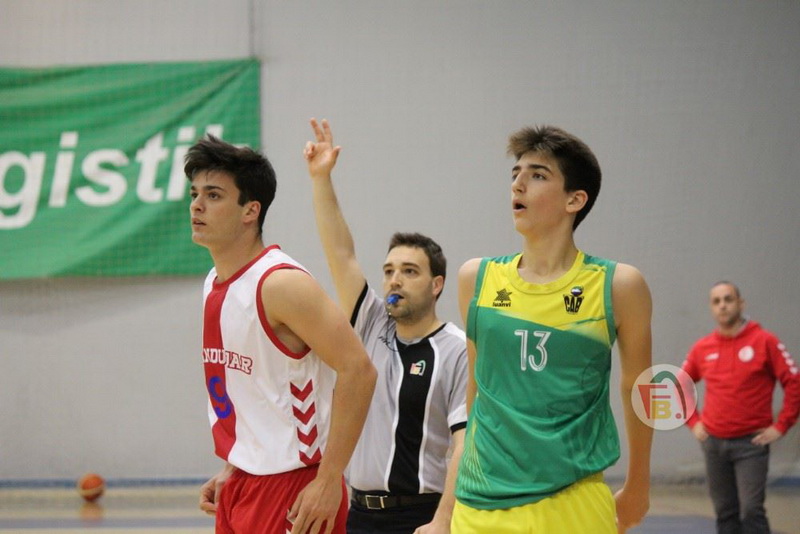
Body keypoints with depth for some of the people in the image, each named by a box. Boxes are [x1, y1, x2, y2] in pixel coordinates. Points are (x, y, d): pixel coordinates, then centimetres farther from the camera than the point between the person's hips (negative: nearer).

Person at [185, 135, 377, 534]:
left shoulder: (281, 284, -16)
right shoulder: (215, 284, 10)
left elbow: (357, 371, -21)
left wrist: (329, 481, -22)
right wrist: (231, 470, 14)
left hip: (293, 488, -9)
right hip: (241, 484, 9)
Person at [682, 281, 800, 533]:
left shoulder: (764, 341, -6)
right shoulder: (702, 348, 6)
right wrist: (693, 422, 10)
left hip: (751, 442, -4)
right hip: (714, 443, 4)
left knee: (751, 512, -11)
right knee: (725, 513, 9)